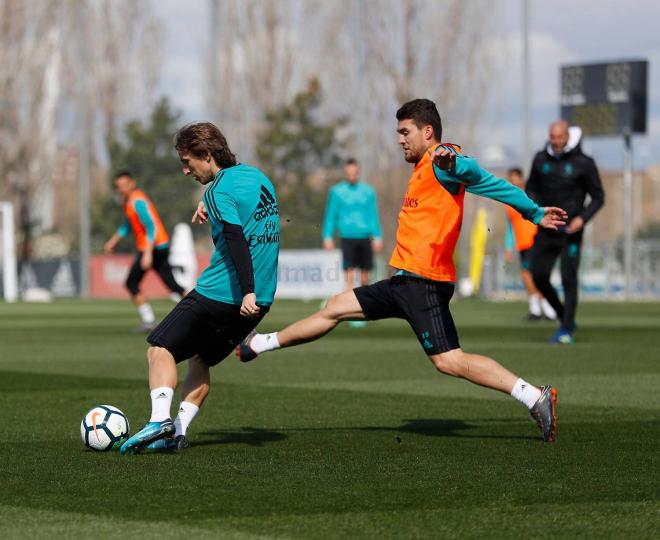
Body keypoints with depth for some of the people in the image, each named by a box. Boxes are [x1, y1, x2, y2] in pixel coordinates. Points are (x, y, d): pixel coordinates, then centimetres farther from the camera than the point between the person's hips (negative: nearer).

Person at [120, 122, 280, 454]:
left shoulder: (220, 190, -13)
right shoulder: (259, 177, 13)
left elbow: (237, 239, -25)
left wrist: (247, 292, -31)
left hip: (220, 293, -8)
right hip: (261, 299, 8)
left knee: (161, 349, 2)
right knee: (201, 360, 19)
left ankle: (159, 420, -16)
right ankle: (178, 432, 8)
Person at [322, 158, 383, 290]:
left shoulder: (368, 191, 9)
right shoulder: (336, 192, 3)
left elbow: (374, 216, 13)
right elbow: (330, 216, 6)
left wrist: (377, 236, 8)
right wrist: (328, 237, -1)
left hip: (365, 238, 3)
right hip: (347, 238, -3)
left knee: (365, 276, 6)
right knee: (349, 276, -11)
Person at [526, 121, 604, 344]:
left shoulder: (583, 163, -6)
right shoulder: (541, 159, 5)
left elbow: (598, 197, -1)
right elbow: (531, 188, 16)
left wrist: (583, 218, -16)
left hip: (570, 231, -4)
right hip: (546, 230, 4)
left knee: (568, 279, -10)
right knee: (539, 277, -1)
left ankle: (566, 330, -2)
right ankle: (565, 320, 18)